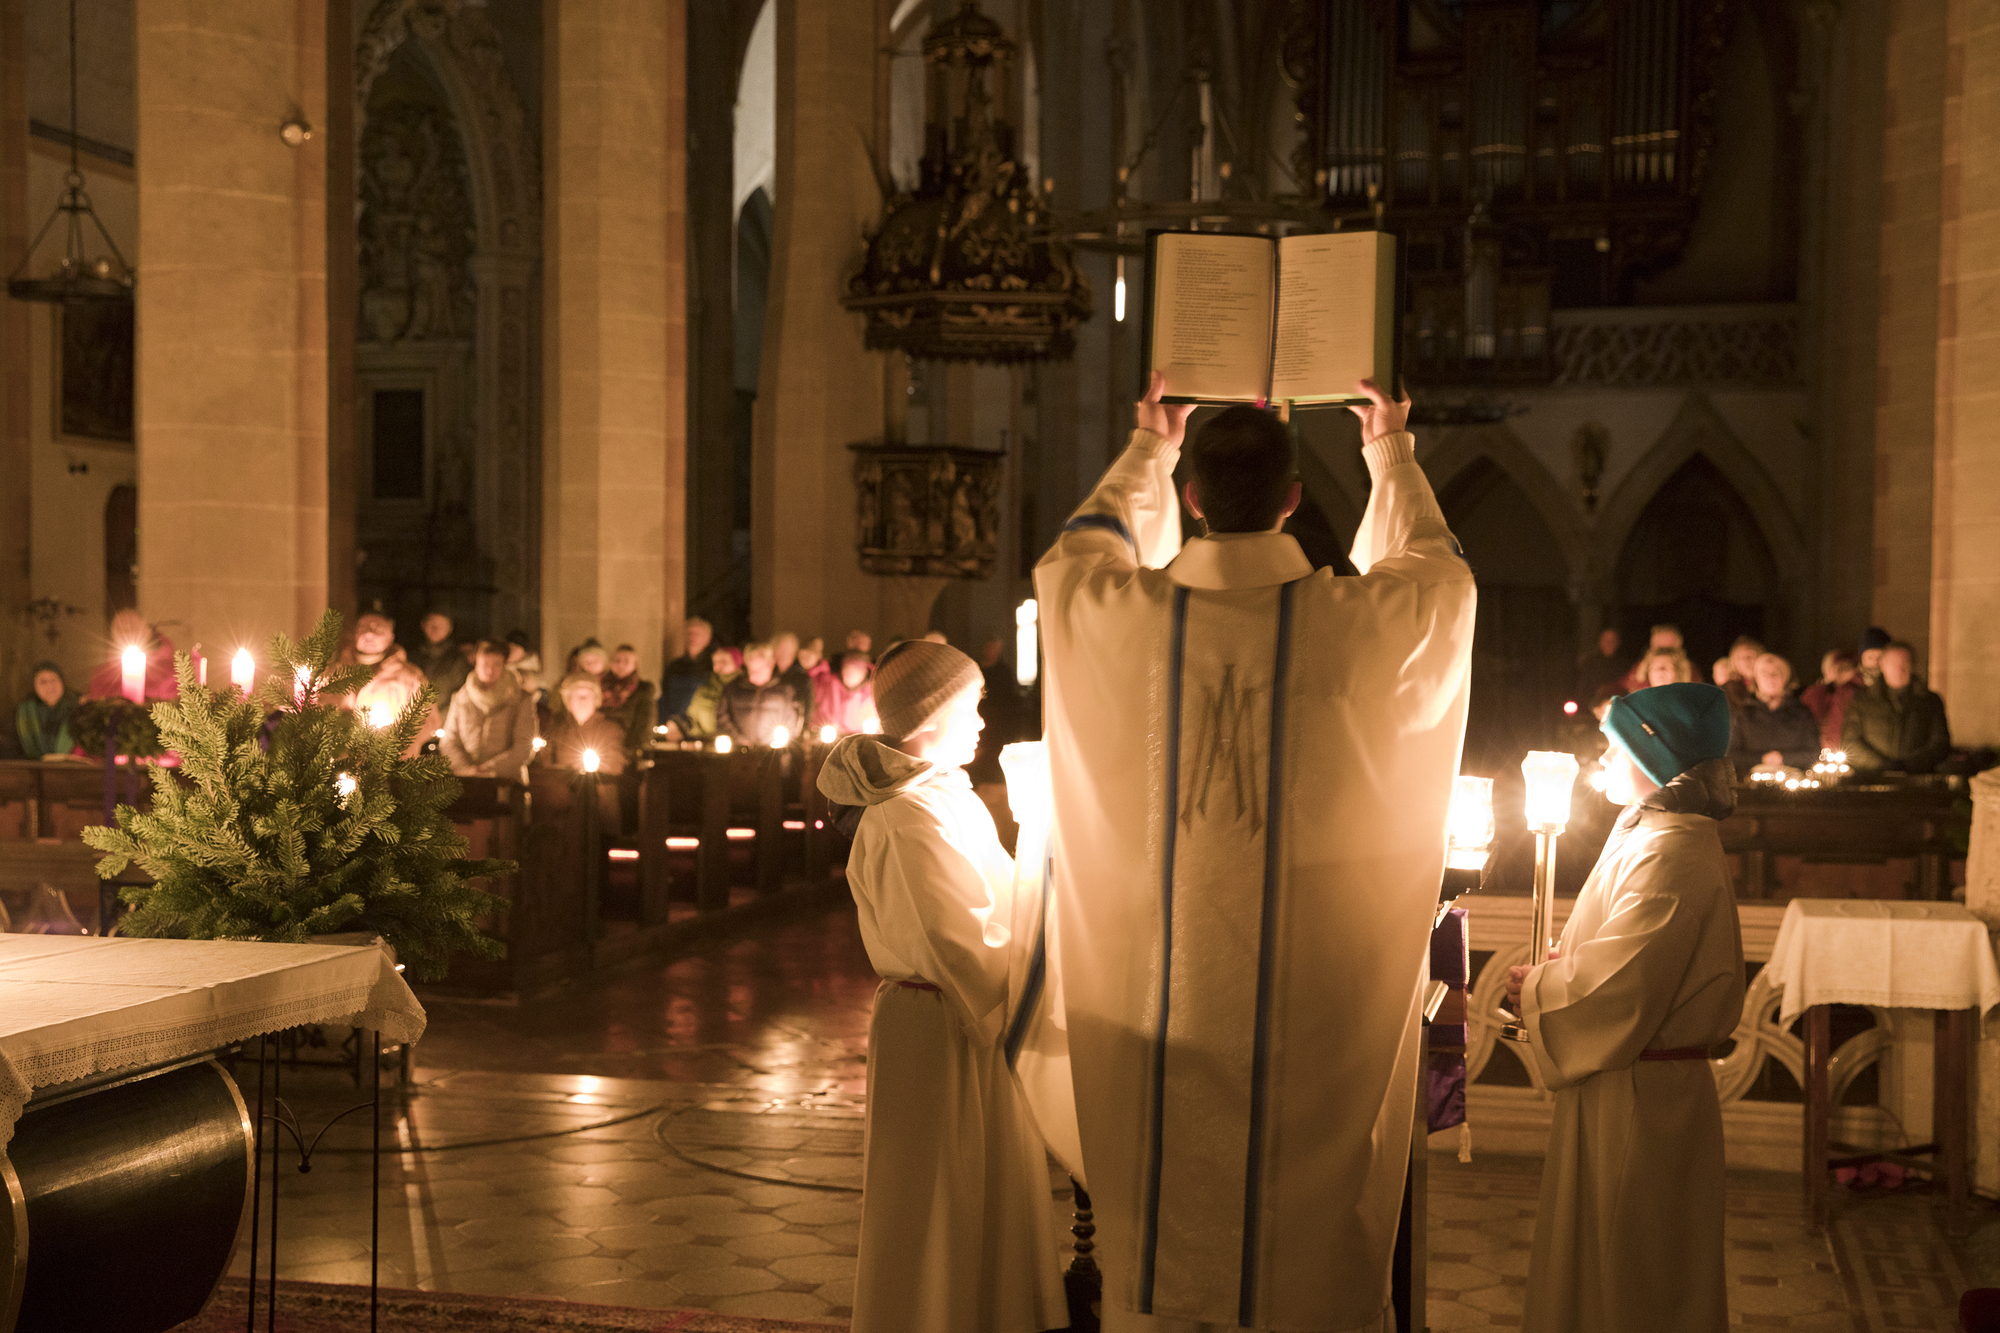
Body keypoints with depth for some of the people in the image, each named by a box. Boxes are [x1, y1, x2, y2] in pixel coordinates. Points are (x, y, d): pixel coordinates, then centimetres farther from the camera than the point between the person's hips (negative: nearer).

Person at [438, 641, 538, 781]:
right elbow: (448, 743, 10)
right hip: (465, 782, 2)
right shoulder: (461, 698, 13)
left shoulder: (522, 700, 5)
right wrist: (467, 769, -8)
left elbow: (525, 748, -2)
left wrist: (489, 770, -11)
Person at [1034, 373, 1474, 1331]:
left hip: (1158, 979, 2)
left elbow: (1073, 551, 17)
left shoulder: (1127, 611, -8)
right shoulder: (1350, 617, -12)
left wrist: (1146, 450, 31)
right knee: (1301, 1207, 10)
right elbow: (1438, 567, 12)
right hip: (1305, 989, -2)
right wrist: (1392, 451, 28)